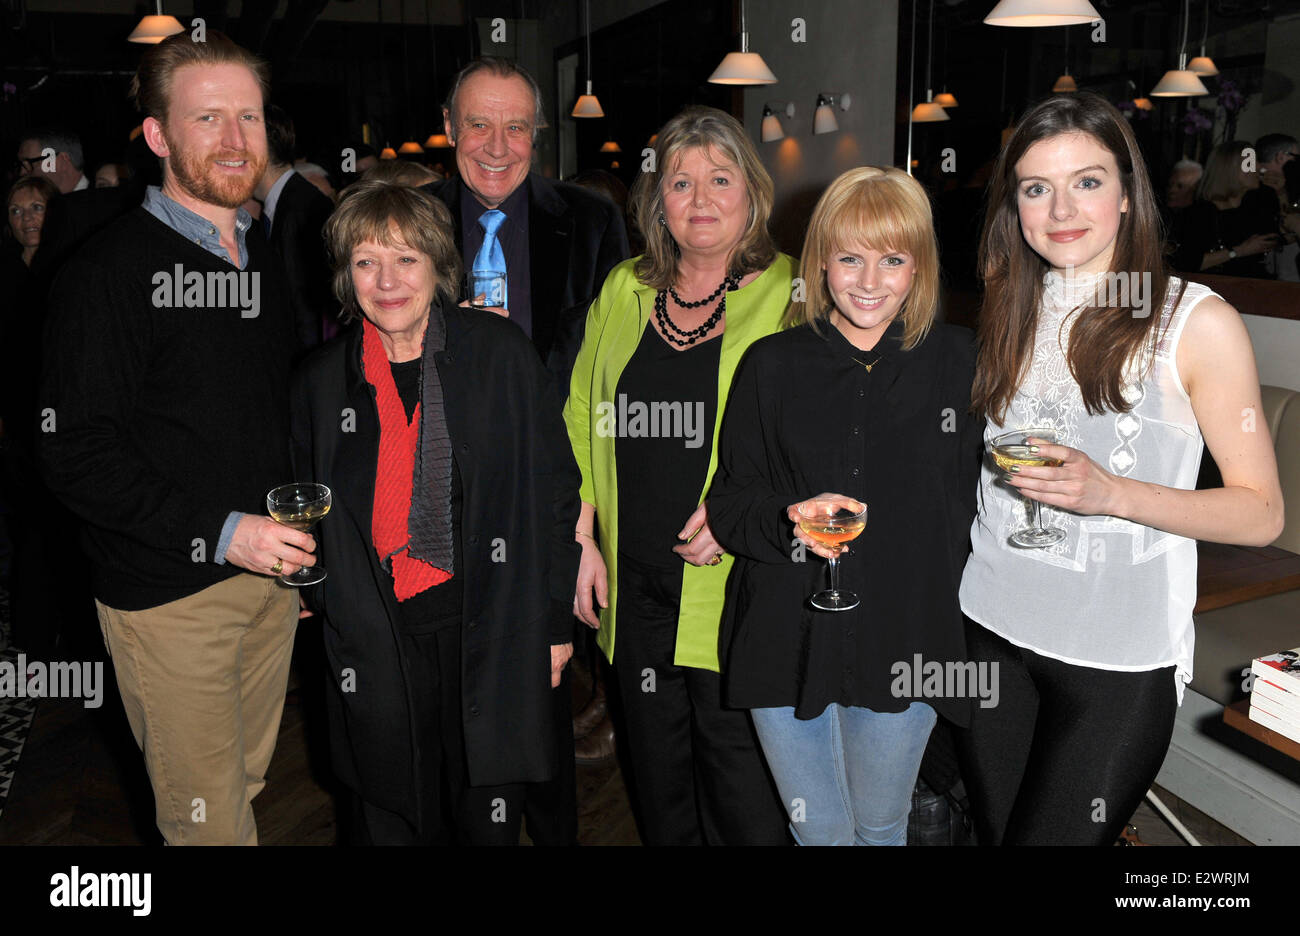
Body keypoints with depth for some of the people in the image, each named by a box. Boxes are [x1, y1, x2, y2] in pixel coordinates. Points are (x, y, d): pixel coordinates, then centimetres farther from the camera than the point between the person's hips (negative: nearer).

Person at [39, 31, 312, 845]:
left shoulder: (262, 259, 12)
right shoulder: (111, 271, -12)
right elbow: (77, 453, -16)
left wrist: (296, 545, 9)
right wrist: (219, 533, -22)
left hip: (268, 574, 7)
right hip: (169, 592, -6)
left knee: (246, 784, 20)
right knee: (207, 819, 5)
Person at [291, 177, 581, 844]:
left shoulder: (498, 351, -5)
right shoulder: (320, 381, 2)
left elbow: (555, 489, -2)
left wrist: (556, 621, -3)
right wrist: (326, 605, 5)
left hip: (490, 632, -2)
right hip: (380, 644, 2)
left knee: (489, 816, 9)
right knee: (396, 822, 13)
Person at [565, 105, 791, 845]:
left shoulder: (791, 294, -4)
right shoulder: (624, 290, 9)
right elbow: (582, 422, 12)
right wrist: (583, 542, 7)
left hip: (733, 583, -4)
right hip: (634, 581, 4)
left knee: (746, 798, 4)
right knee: (657, 771, 19)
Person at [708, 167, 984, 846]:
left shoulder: (959, 363, -2)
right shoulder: (772, 365, -1)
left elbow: (978, 499, 4)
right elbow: (728, 502, 0)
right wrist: (788, 518, -20)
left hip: (904, 644, 0)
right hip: (787, 639, 1)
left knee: (881, 827, 20)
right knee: (819, 832, 17)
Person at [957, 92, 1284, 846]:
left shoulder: (1199, 322, -8)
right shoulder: (1010, 315, 7)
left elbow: (1263, 514, -7)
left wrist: (1111, 493, -21)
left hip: (1120, 662, -4)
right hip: (995, 629, 5)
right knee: (996, 830, 15)